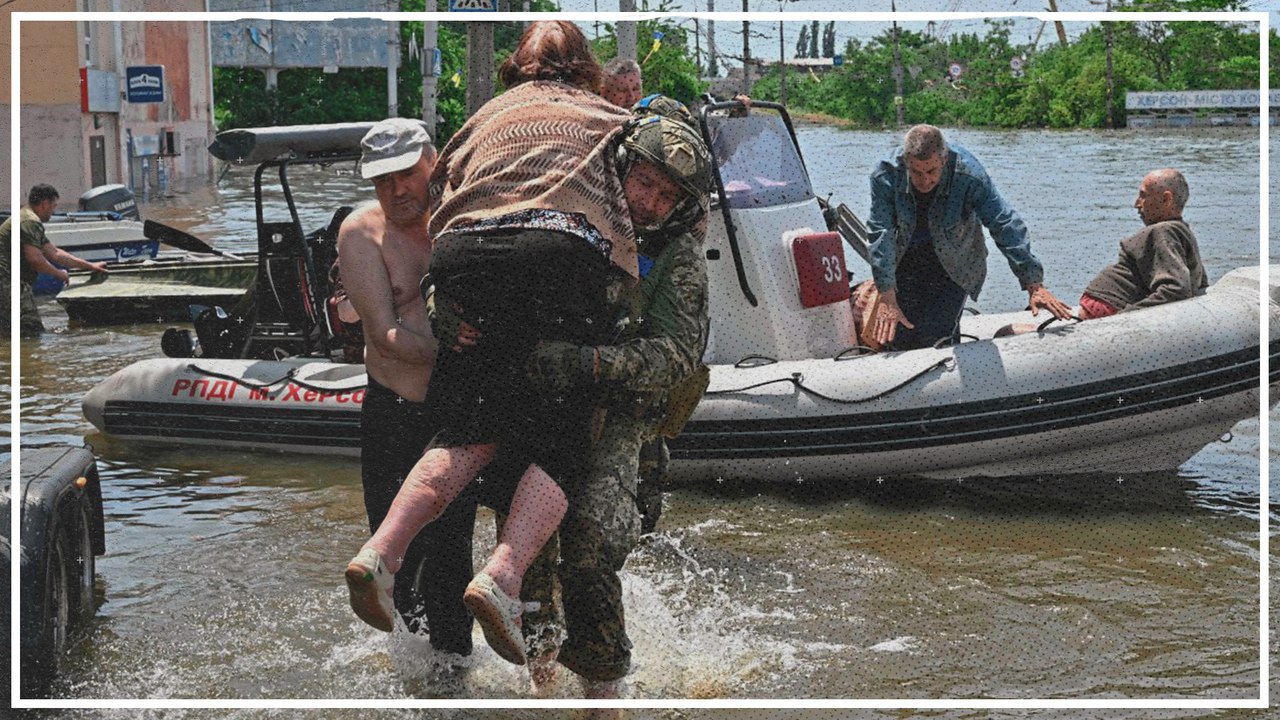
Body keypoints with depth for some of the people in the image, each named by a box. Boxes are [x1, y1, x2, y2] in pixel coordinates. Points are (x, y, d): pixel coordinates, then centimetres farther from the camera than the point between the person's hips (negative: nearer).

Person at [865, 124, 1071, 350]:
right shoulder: (886, 176, -26)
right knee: (899, 338, -3)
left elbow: (1006, 227, -27)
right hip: (904, 261, 2)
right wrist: (887, 298, -33)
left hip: (954, 265, -1)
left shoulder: (969, 175, -30)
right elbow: (881, 235, -26)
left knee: (936, 338, -14)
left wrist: (1034, 285, -30)